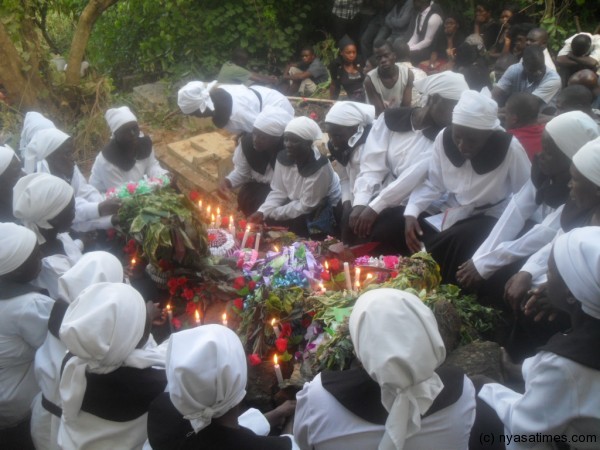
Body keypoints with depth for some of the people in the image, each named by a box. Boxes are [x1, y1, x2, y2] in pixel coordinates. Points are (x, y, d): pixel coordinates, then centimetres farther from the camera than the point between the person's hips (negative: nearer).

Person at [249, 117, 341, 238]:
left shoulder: (319, 168, -31)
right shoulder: (283, 158, -11)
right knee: (264, 219, -8)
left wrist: (272, 213, -23)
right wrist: (262, 212, -21)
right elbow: (278, 191, -4)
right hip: (296, 202, 7)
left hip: (321, 212, -6)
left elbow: (306, 206, -25)